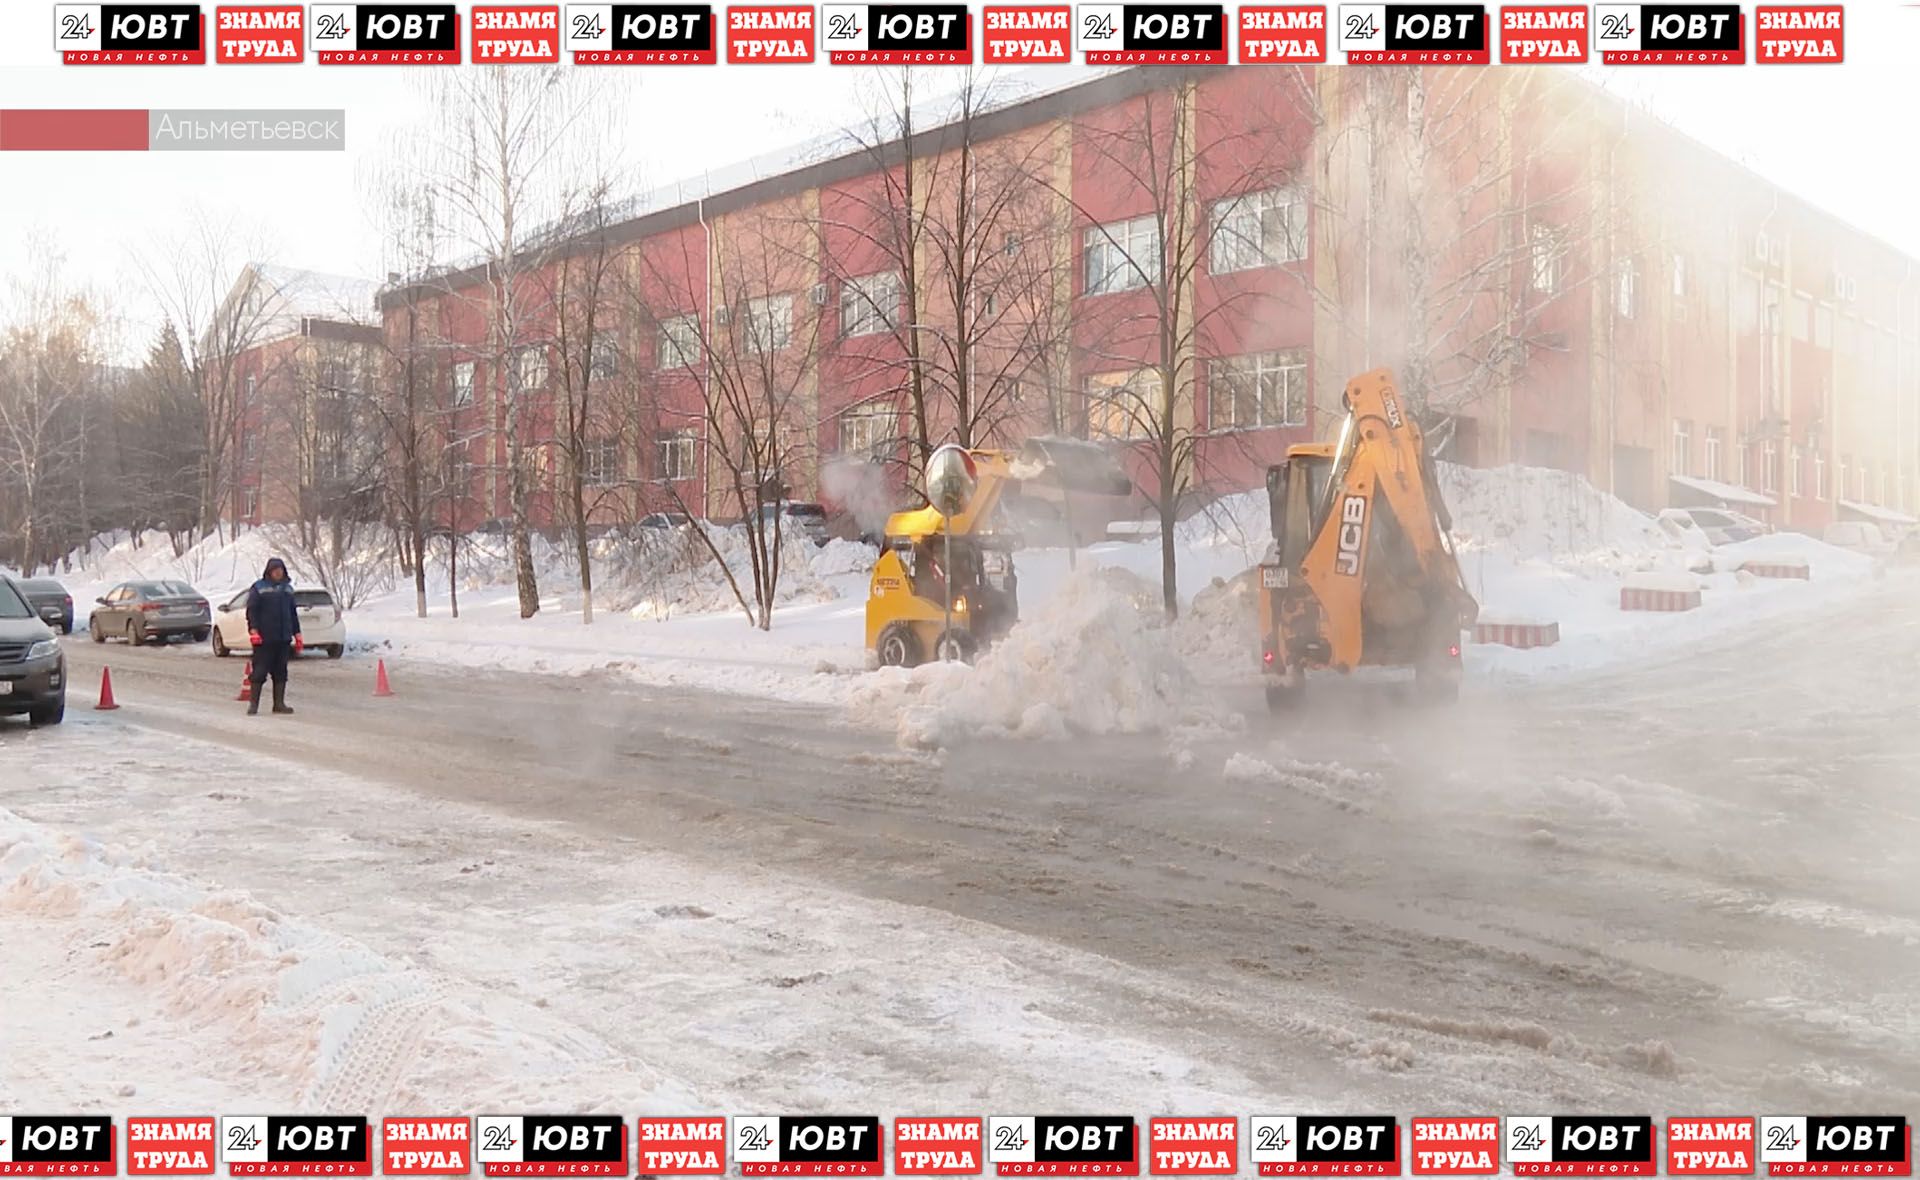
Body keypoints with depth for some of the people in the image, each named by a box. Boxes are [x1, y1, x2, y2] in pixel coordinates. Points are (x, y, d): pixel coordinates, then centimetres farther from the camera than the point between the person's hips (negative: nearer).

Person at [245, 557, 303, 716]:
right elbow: (251, 611, -7)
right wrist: (253, 630, -17)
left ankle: (279, 703, 13)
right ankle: (253, 703, 6)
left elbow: (293, 613, 19)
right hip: (264, 638, -5)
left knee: (280, 672, 8)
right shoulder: (259, 588, -1)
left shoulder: (288, 588, 15)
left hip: (283, 638, 5)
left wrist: (297, 634, 15)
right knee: (260, 671, -2)